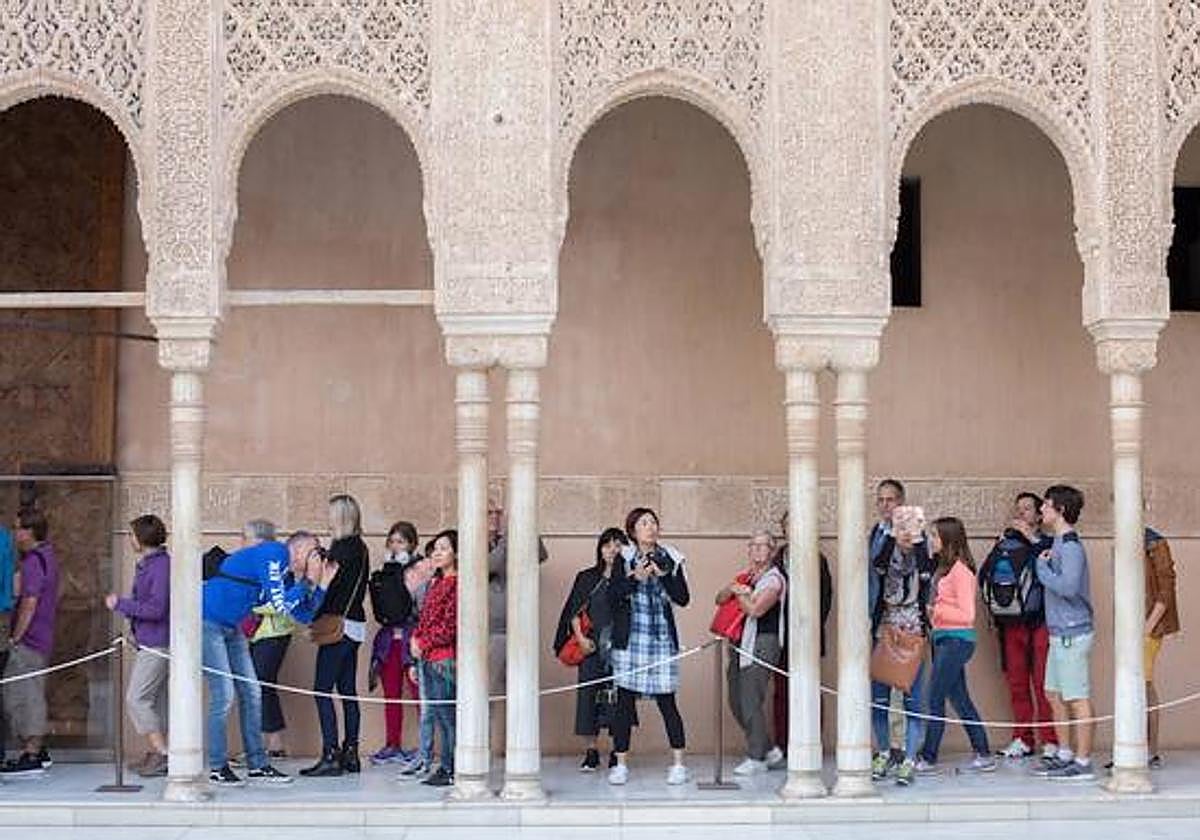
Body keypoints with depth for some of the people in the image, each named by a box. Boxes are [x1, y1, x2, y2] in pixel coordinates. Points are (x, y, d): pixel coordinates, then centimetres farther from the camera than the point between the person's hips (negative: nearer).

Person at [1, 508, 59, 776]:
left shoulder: (32, 562, -17)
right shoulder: (47, 555, 14)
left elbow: (29, 604, -22)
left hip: (28, 642, -10)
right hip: (42, 640, 10)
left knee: (23, 696, -6)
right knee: (31, 696, 17)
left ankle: (31, 757, -5)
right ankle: (37, 751, 23)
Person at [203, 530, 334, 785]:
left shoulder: (287, 575, 11)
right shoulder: (272, 554, -17)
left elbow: (304, 615, 12)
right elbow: (280, 605, -22)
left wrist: (321, 585, 3)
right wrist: (308, 581, -13)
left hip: (232, 628, 10)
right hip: (208, 622, -10)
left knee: (251, 693, 8)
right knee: (224, 695, -11)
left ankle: (257, 765, 12)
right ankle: (217, 768, -3)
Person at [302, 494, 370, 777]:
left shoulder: (343, 548, -13)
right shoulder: (360, 548, 13)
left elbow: (331, 588, -13)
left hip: (338, 625, -9)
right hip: (354, 624, 9)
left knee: (322, 690, -8)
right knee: (348, 690, 12)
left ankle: (330, 756, -11)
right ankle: (350, 753, 13)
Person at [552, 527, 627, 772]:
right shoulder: (587, 578, 11)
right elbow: (574, 612, 10)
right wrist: (581, 638, -1)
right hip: (591, 647, 2)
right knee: (588, 694, -3)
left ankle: (618, 752, 4)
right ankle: (591, 752, 2)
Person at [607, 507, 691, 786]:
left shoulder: (669, 559, 8)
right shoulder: (624, 560, 5)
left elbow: (683, 598, 2)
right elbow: (612, 598, -2)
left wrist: (664, 575, -11)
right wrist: (635, 577, -13)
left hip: (662, 638, 0)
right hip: (630, 638, 0)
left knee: (666, 701, -2)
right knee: (625, 701, 0)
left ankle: (678, 764, 4)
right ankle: (621, 764, 7)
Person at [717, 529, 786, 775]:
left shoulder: (774, 579, -6)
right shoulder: (746, 575, 18)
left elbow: (754, 609, -17)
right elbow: (720, 599, 12)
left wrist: (740, 592, -2)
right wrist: (734, 588, -7)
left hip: (762, 643, -8)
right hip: (740, 644, 8)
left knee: (750, 702, -11)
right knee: (736, 702, 10)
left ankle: (756, 758, -2)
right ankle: (769, 749, 21)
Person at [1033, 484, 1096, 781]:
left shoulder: (1070, 546, -16)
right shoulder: (1058, 543, 15)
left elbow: (1068, 587, -25)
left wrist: (1042, 566, -14)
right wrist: (1044, 563, 2)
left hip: (1072, 634, -10)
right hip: (1060, 633, 10)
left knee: (1077, 700, -5)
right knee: (1054, 695, 16)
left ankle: (1083, 763, -1)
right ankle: (1065, 755, 24)